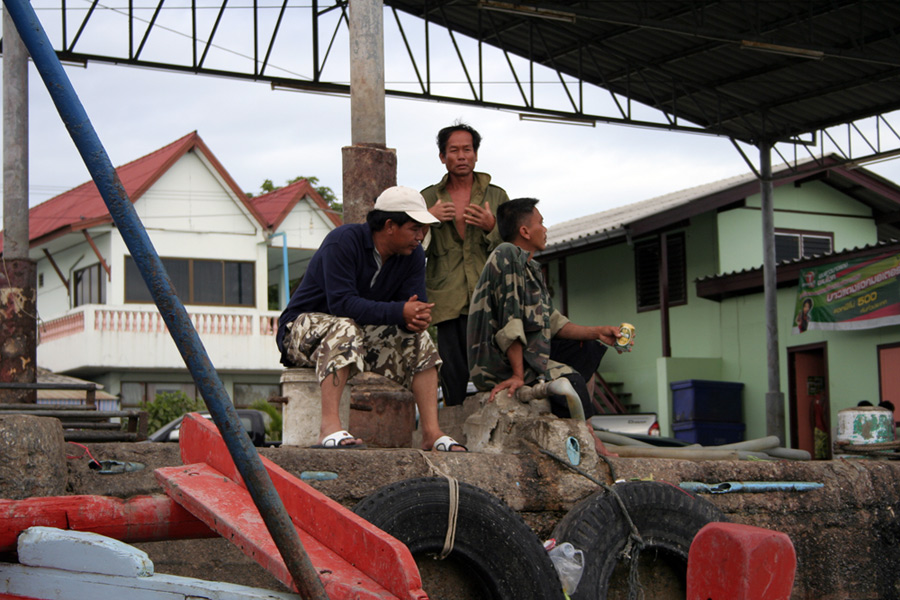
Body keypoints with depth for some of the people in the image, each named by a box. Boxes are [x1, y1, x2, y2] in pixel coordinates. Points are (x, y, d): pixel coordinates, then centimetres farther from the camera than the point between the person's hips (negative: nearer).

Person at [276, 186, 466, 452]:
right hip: (304, 327, -7)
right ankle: (330, 427, -48)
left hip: (362, 333, 7)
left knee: (419, 339, -11)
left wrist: (417, 318, -34)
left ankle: (432, 433, -16)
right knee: (345, 328, -38)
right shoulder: (344, 241, -22)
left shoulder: (413, 254, 0)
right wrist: (399, 312, -38)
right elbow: (341, 302, -32)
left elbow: (416, 304, -8)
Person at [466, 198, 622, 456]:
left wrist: (597, 332, 8)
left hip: (521, 355, 11)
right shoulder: (507, 255, -15)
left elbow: (552, 322, 17)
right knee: (570, 379, -25)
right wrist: (518, 375, -26)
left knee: (588, 347, 12)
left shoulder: (530, 267, 15)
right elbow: (510, 322, -22)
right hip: (499, 364, -11)